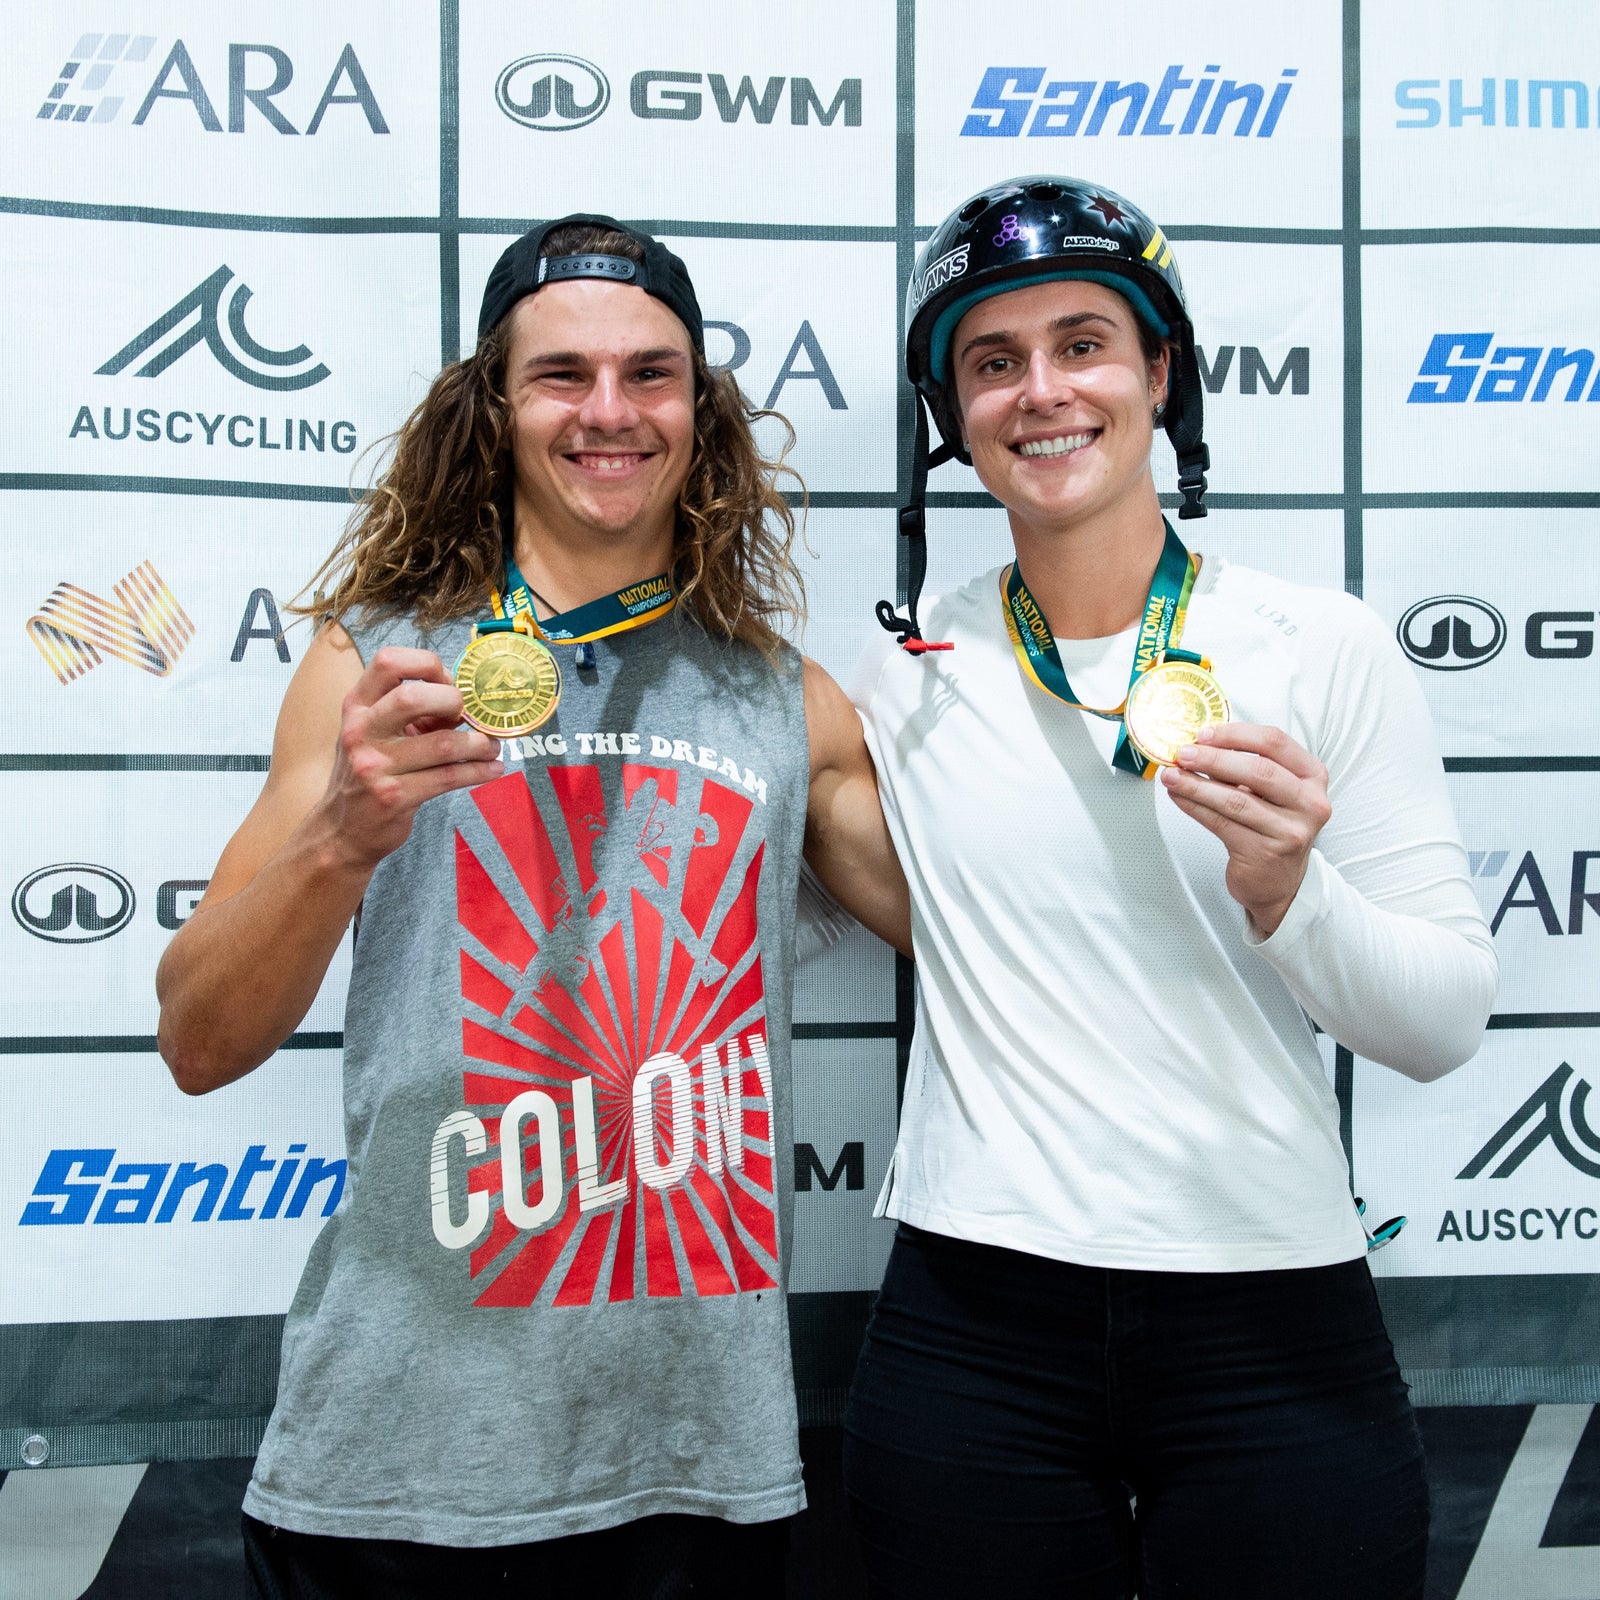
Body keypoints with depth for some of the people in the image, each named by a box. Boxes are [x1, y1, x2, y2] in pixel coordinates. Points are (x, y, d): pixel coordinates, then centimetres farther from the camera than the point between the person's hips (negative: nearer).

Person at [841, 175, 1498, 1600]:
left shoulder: (1330, 653, -3)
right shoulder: (906, 680, 2)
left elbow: (1448, 1025, -3)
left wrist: (1285, 894, -19)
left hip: (1276, 1319, 0)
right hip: (973, 1327, 1)